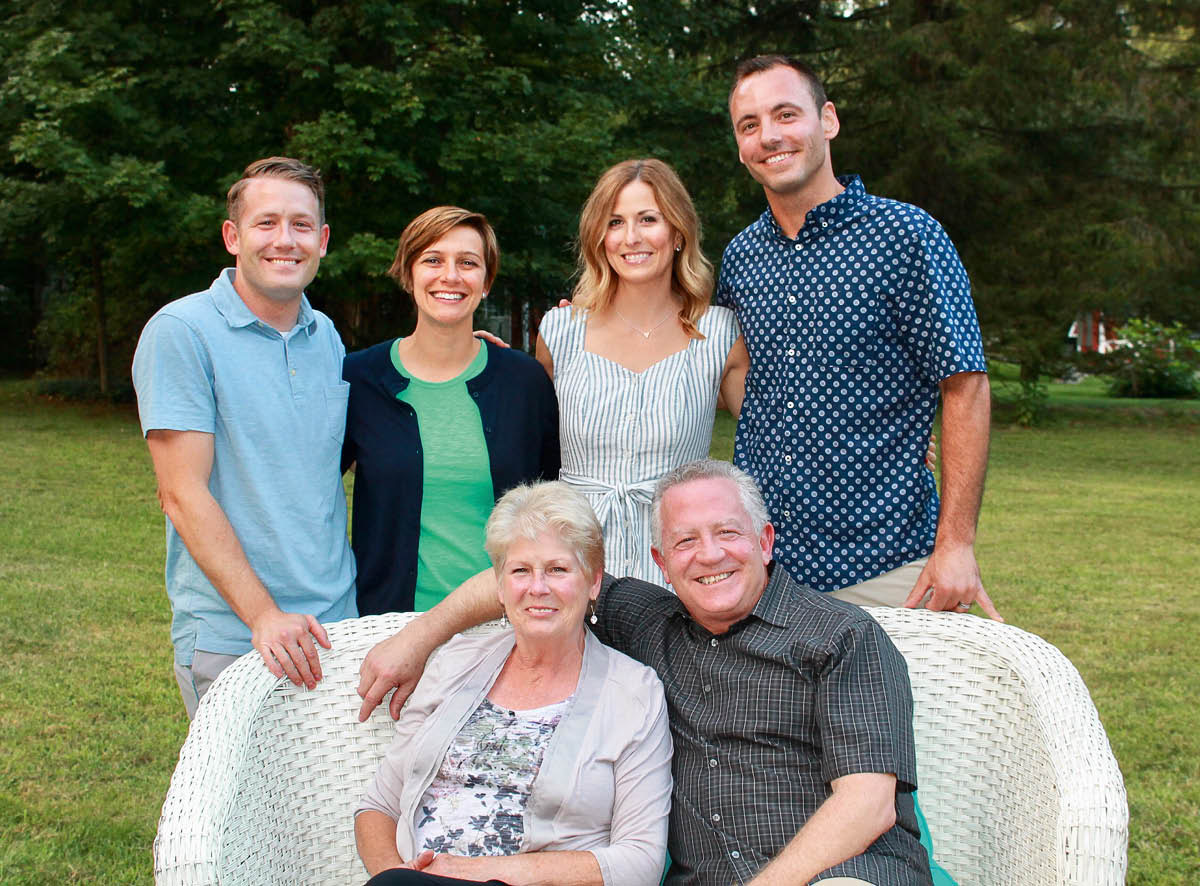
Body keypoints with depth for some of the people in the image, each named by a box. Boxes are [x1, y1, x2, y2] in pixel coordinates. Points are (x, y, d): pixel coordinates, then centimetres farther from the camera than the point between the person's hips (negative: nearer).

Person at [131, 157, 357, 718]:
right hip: (230, 641, -5)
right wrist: (265, 616, -21)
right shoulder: (180, 331, -8)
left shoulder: (327, 339, 10)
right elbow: (183, 494, -13)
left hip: (338, 625, 5)